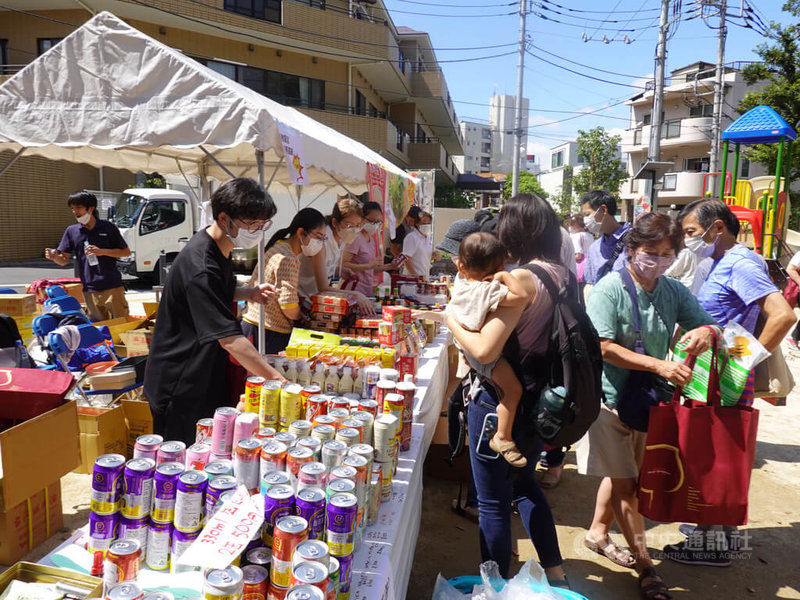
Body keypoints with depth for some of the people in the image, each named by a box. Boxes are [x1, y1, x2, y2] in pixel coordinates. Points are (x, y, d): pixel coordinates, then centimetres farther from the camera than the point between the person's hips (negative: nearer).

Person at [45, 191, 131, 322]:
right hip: (90, 290, 3)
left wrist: (102, 251, -10)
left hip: (113, 287, -2)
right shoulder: (72, 231, 9)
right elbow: (64, 260, 10)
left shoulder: (107, 227, 2)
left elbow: (126, 252, 3)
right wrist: (54, 257, -13)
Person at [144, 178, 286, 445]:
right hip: (179, 389, -9)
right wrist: (276, 378, -33)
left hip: (205, 377, 9)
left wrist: (251, 293, 2)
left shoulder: (218, 248, 3)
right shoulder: (200, 267, -28)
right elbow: (230, 339, -32)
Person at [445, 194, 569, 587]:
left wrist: (453, 319, -10)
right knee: (525, 484, 28)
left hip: (501, 400, -9)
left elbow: (484, 350, -28)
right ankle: (555, 572, 39)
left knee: (493, 502, 9)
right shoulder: (561, 274, 2)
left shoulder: (522, 279, -23)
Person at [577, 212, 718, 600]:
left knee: (621, 474, 19)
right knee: (624, 482, 3)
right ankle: (645, 565, 17)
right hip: (609, 397, -5)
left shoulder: (675, 292, -1)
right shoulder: (609, 288, -17)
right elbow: (604, 349, -21)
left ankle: (597, 531, 42)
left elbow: (706, 327, 4)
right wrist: (659, 365, -30)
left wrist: (706, 331, -21)